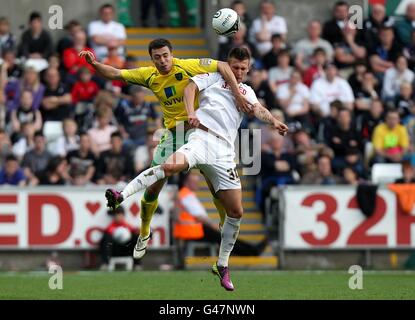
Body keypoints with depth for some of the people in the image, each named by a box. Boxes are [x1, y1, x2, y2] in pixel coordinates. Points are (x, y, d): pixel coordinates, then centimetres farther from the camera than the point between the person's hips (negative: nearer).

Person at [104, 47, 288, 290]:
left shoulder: (247, 92, 27)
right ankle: (121, 196, -39)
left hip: (224, 151, 4)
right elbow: (191, 87, 5)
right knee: (173, 165, -36)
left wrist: (274, 121, -12)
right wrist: (191, 113, -13)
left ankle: (222, 265, 14)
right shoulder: (215, 78, 17)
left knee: (236, 211, 1)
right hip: (203, 136, -4)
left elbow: (258, 109, 10)